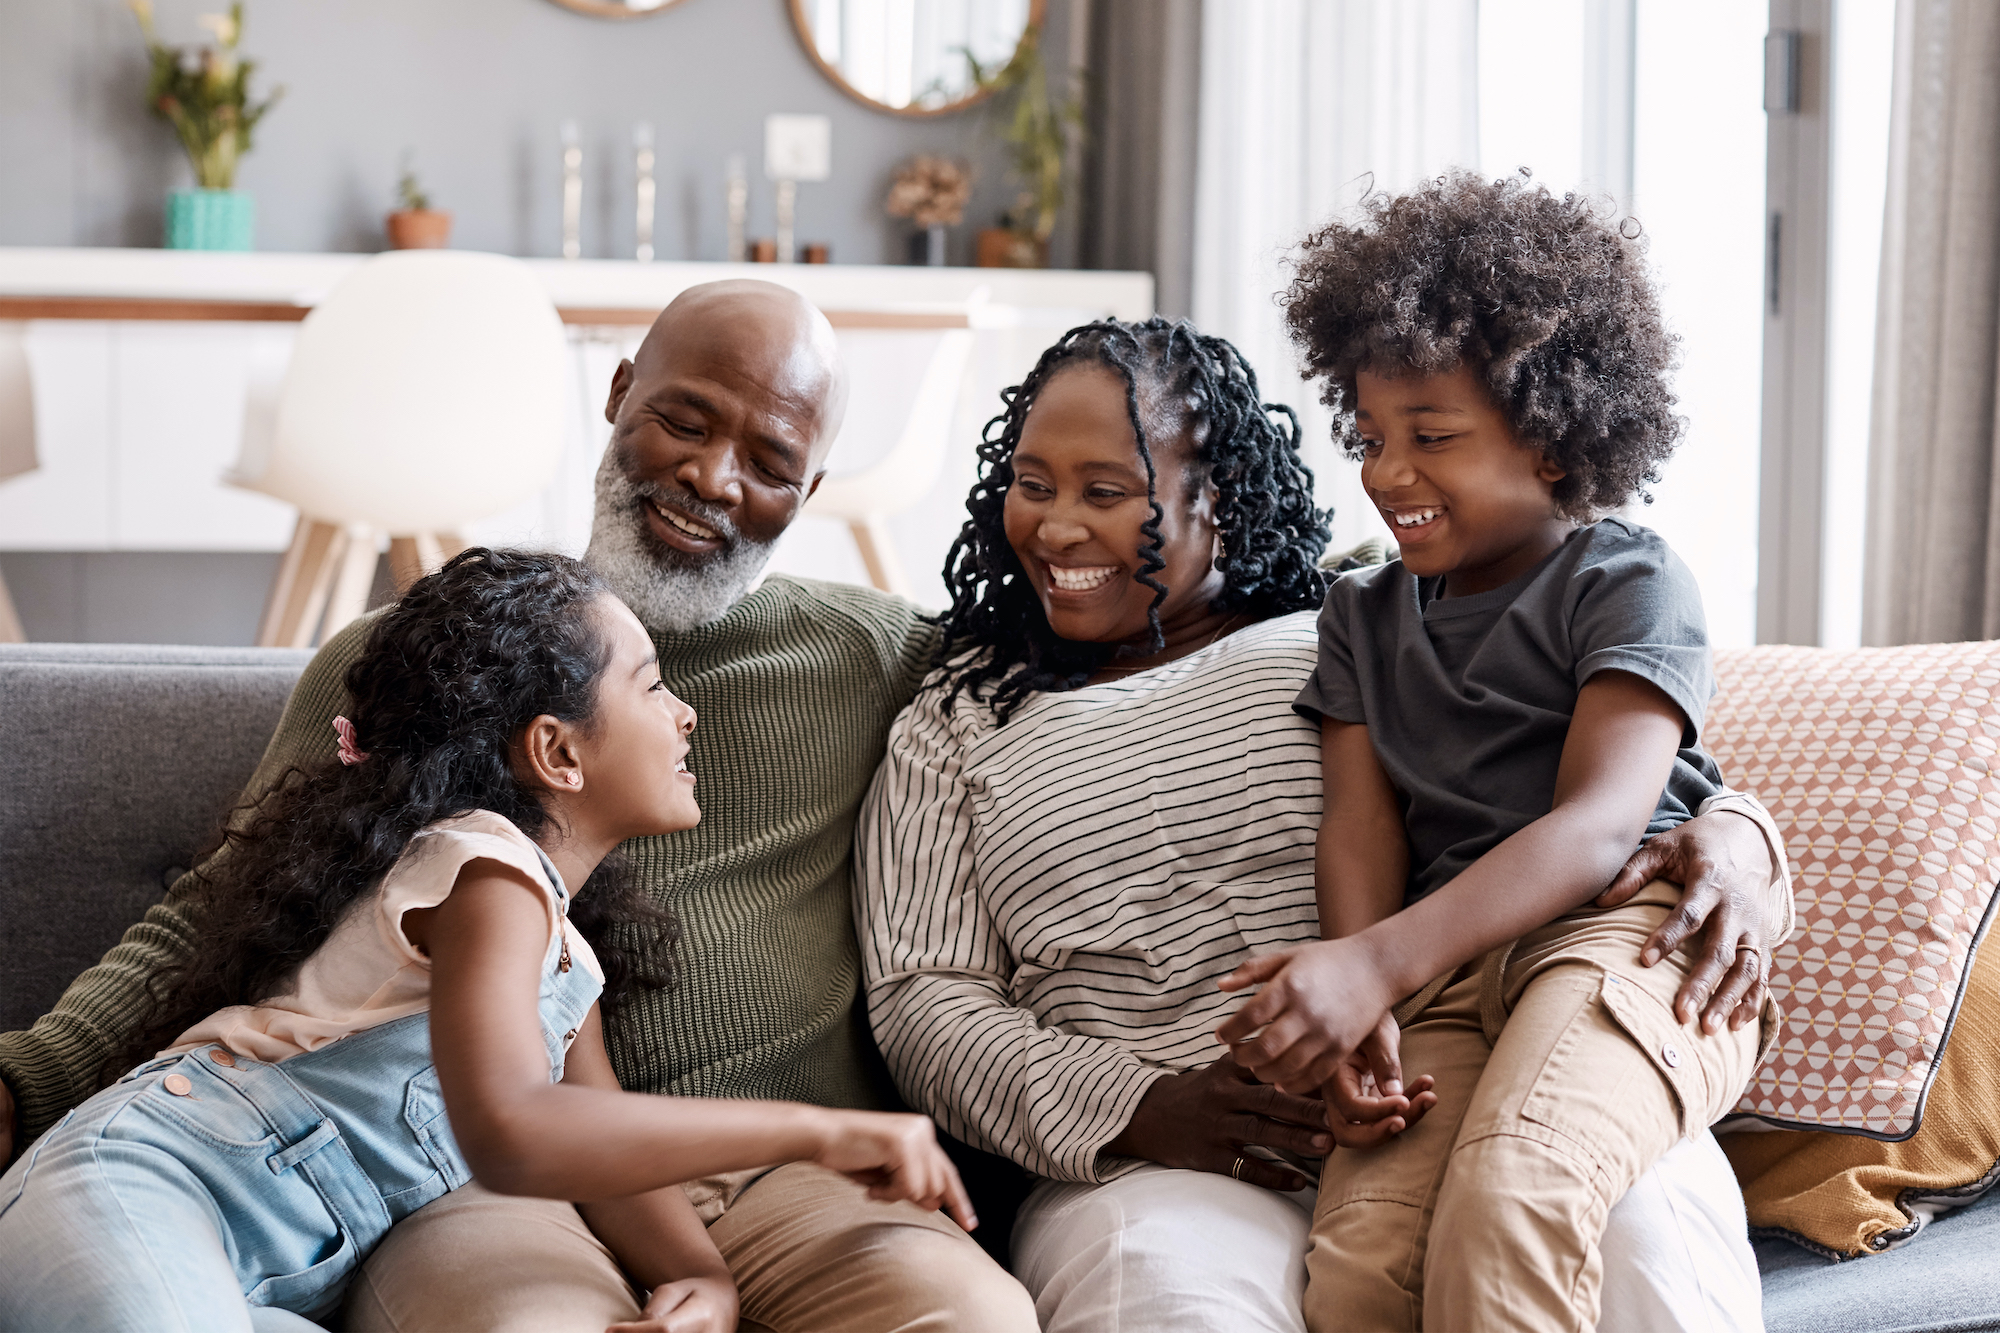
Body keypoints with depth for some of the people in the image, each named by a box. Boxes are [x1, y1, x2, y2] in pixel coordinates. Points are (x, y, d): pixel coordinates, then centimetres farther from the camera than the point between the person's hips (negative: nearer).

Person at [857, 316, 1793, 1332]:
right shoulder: (957, 724, 18)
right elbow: (924, 1001, 8)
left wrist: (1731, 837, -11)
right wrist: (1136, 1109, -10)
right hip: (1159, 1171, -1)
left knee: (1646, 1193, -32)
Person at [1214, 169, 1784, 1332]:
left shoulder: (1628, 582, 5)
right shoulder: (1363, 614, 24)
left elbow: (1598, 826, -9)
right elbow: (1360, 825, 10)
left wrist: (1372, 964, -23)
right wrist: (1355, 1018, -12)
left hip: (1629, 932, -3)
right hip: (1444, 975, 4)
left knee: (1504, 1206, -35)